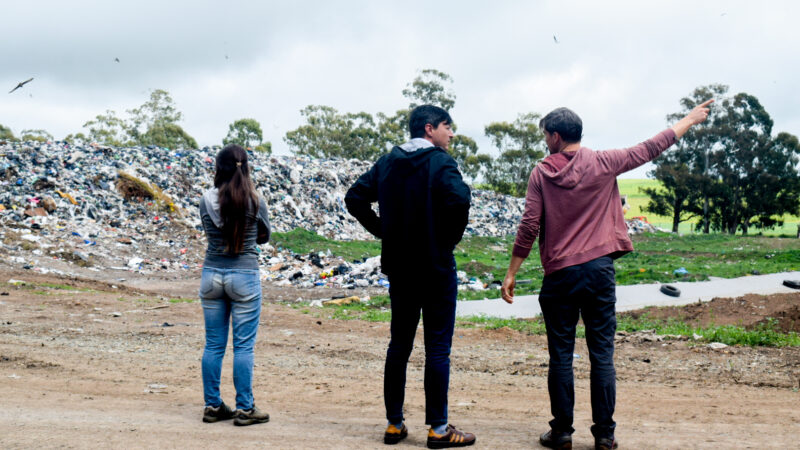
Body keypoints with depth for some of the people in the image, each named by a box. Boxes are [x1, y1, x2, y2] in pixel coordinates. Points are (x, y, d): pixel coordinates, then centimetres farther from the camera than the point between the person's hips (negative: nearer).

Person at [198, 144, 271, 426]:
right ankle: (244, 409, 7)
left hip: (212, 274, 3)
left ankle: (212, 406, 17)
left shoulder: (206, 201, -3)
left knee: (213, 345, 11)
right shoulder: (255, 202, -8)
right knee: (244, 346, 3)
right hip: (244, 276, -3)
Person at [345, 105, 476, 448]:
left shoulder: (387, 162, 8)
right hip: (435, 266, -6)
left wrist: (383, 231, 9)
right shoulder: (440, 163, -10)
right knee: (437, 348, 1)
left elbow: (355, 198, 7)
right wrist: (450, 238, -12)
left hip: (398, 266, 6)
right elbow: (459, 200, -27)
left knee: (399, 344, 13)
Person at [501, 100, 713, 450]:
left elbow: (529, 227, -4)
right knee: (602, 355, 5)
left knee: (560, 356, 6)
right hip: (599, 270, 1)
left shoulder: (541, 173, -1)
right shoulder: (602, 164, 0)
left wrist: (511, 273, 3)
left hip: (560, 275, 0)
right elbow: (649, 149, 10)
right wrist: (688, 121, 24)